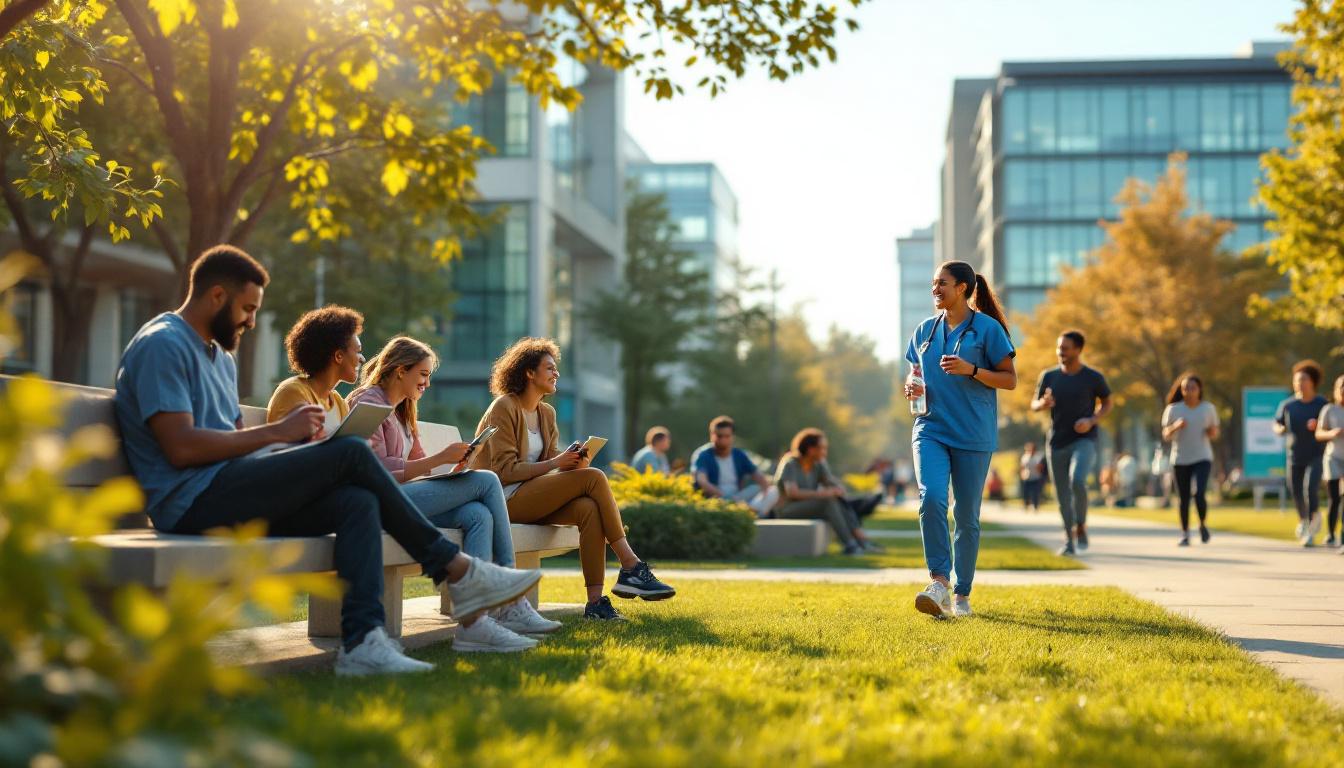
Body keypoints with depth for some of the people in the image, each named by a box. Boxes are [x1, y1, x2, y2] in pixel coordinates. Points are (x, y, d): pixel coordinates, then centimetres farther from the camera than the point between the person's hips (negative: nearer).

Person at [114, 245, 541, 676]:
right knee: (351, 454, -19)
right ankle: (456, 570, -10)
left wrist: (291, 437, 1)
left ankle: (362, 641, -33)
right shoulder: (162, 344, -5)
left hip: (232, 502, 9)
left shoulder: (220, 359, 26)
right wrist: (277, 431, -13)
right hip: (192, 501, -9)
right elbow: (181, 447, -17)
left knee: (357, 501, -17)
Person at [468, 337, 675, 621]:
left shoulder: (546, 413, 18)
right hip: (503, 499, -7)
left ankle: (595, 601, -30)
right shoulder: (504, 408, -8)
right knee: (593, 478, -22)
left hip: (530, 497, 7)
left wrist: (573, 463, -10)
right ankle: (631, 567, -22)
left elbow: (550, 462, 12)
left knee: (588, 507, -25)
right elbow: (504, 471, -15)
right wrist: (554, 463, -19)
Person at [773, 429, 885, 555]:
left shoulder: (819, 465, 3)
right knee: (829, 501, -28)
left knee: (840, 503, -19)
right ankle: (849, 545, -31)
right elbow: (792, 493, -29)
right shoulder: (790, 463, -16)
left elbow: (838, 486, 1)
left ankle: (862, 540, -28)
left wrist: (839, 490, -23)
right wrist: (823, 494, -31)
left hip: (808, 510, 7)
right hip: (787, 512, -7)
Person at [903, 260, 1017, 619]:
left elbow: (1010, 379, -2)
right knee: (931, 499, -21)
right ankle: (939, 582, -18)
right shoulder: (925, 330, 12)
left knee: (967, 515, 4)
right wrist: (913, 386, 0)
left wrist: (971, 370, -17)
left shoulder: (987, 328, -2)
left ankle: (962, 595, 16)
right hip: (931, 429, 3)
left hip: (973, 435, -3)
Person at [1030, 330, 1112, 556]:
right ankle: (1069, 538, 26)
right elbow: (1034, 405, 12)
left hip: (1084, 442, -3)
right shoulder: (1049, 376, 3)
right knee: (1063, 497, 6)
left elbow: (1107, 404, 8)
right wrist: (1043, 403, -13)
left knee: (1077, 481, -28)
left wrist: (1092, 421, -11)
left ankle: (1081, 525, -6)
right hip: (1057, 445, 3)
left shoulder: (1093, 377, -4)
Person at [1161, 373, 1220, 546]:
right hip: (1180, 459, 1)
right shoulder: (1173, 409, -1)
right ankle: (1185, 534, 18)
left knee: (1199, 494, -16)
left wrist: (1212, 432, -11)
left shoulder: (1208, 408, 3)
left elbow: (1214, 434, 12)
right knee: (1184, 499, 3)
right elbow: (1166, 435, -2)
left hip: (1202, 458, -1)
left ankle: (1203, 524, 10)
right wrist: (1176, 426, -21)